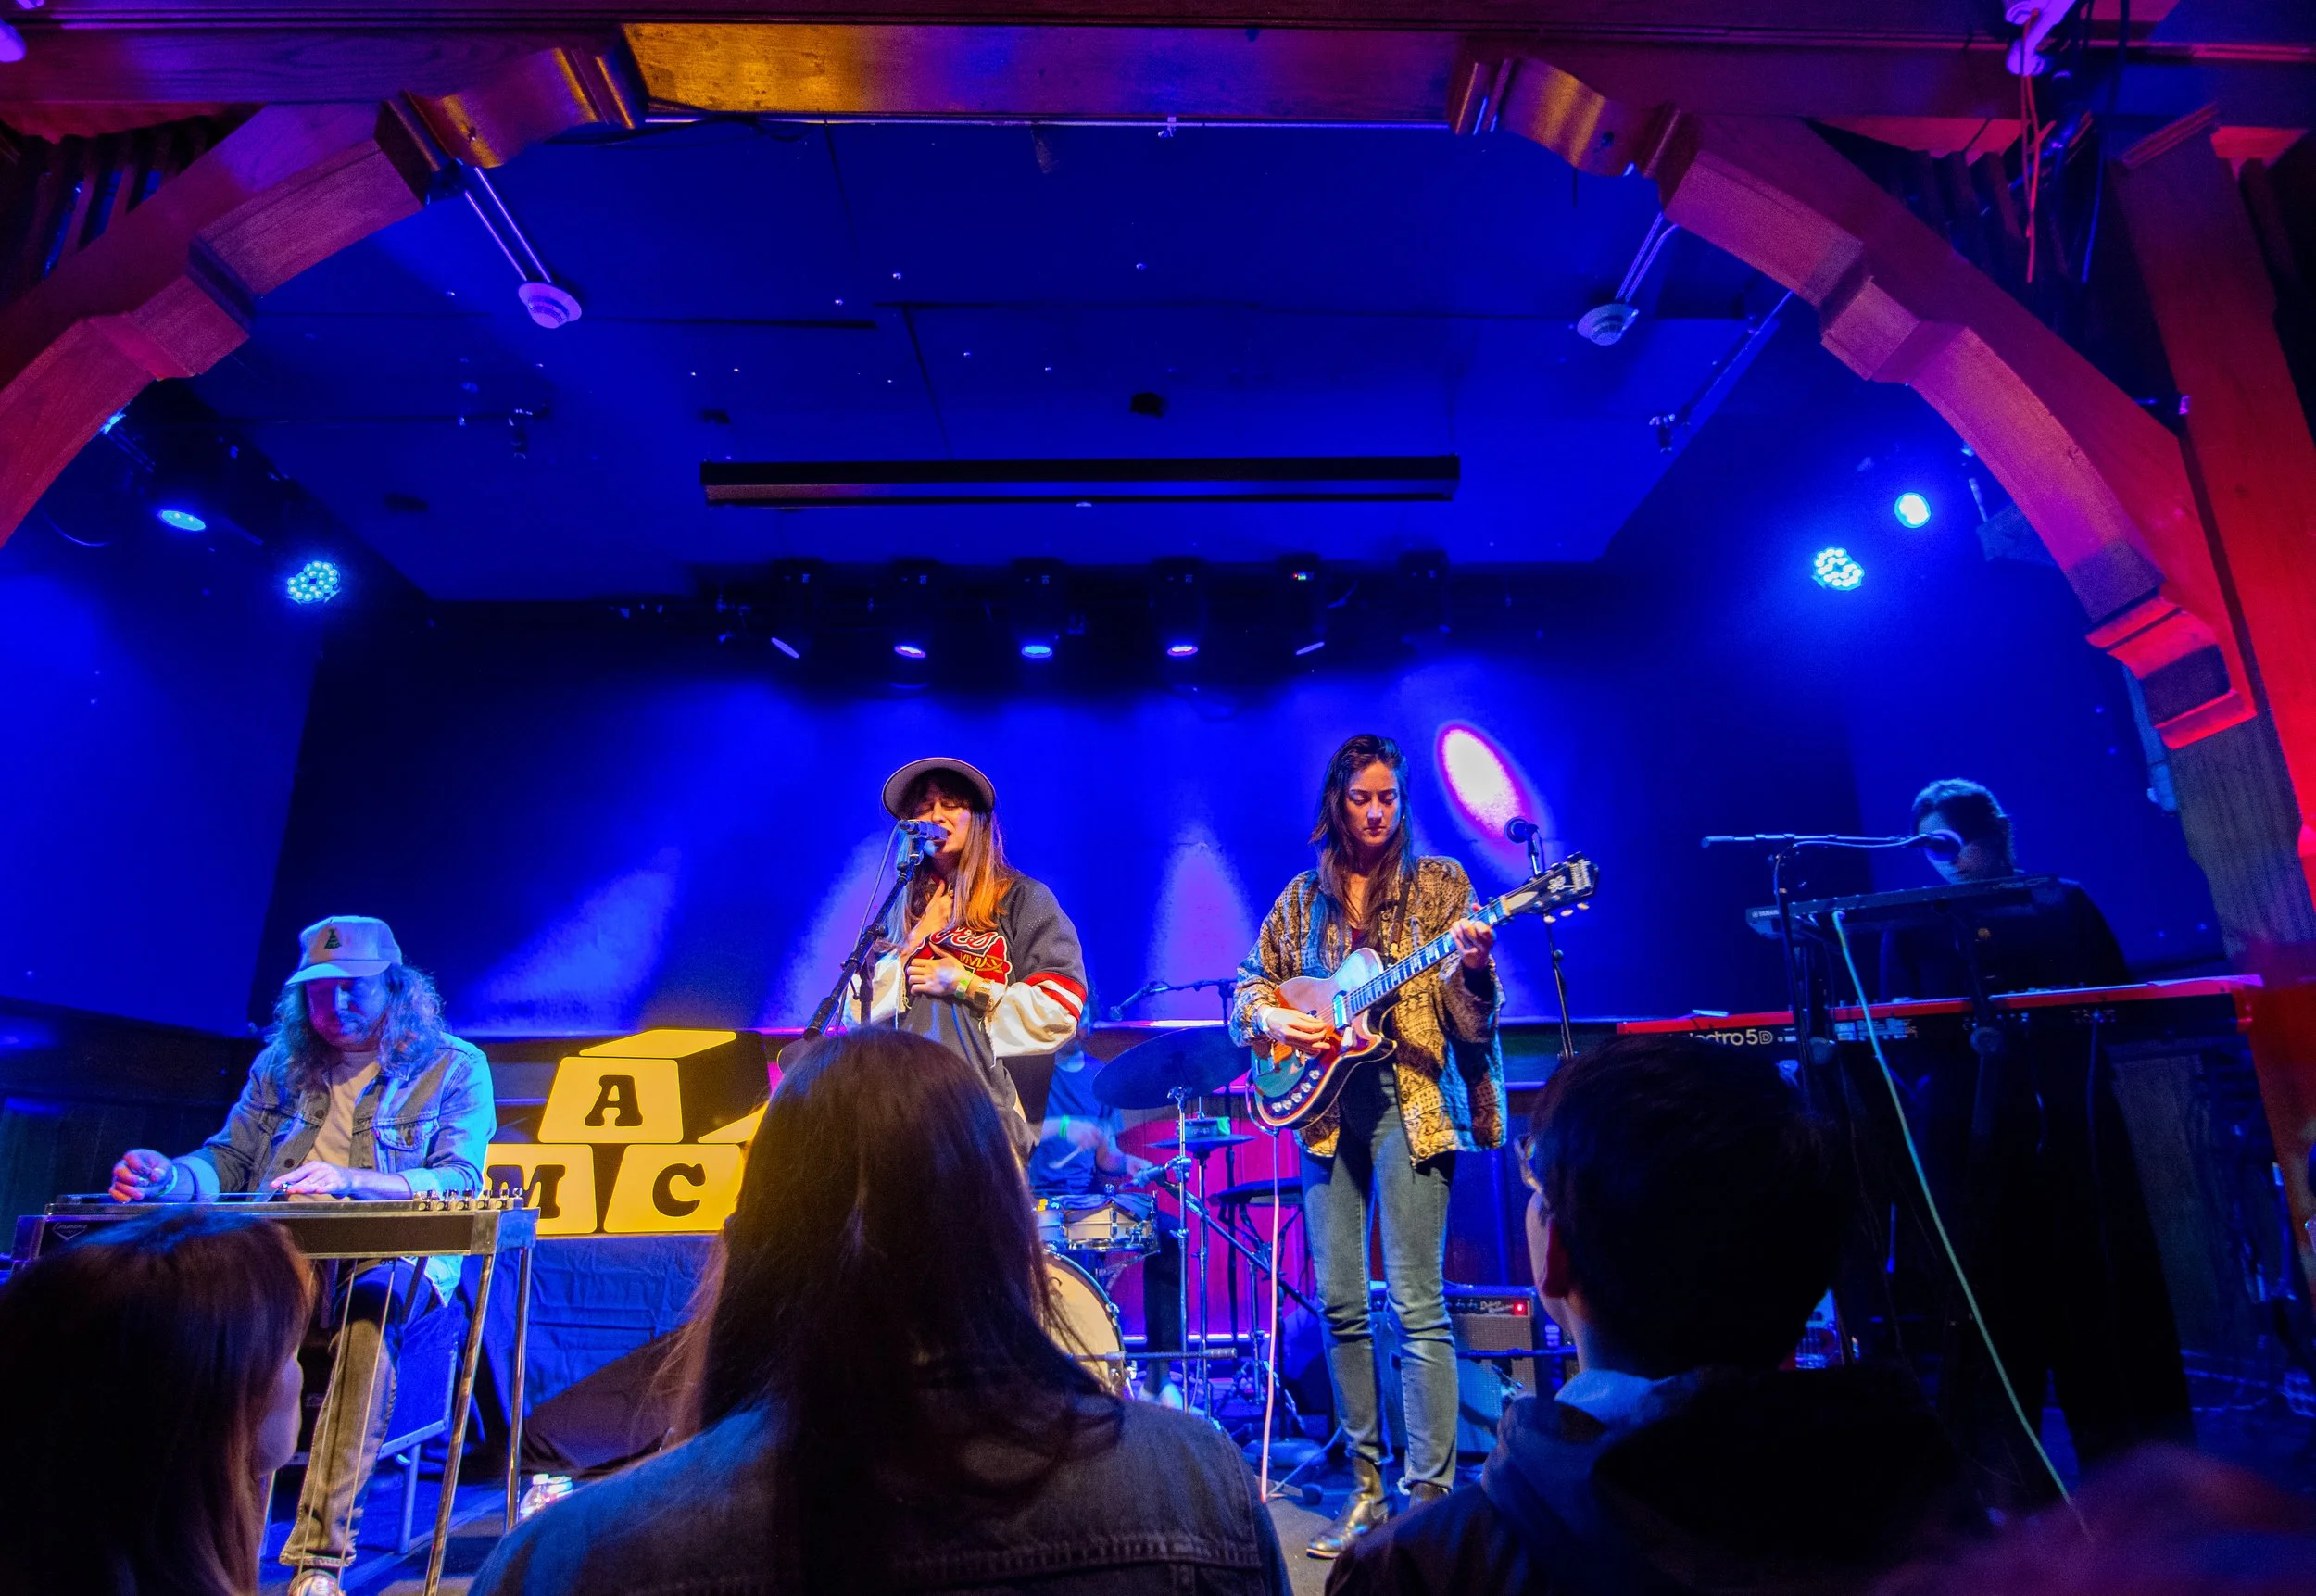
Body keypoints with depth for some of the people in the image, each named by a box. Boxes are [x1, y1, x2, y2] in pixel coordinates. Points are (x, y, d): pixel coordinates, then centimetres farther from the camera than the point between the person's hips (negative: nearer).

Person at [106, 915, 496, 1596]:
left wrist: (350, 1178, -25)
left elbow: (458, 1181, -10)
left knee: (368, 1318, -37)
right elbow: (228, 1163, 16)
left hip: (393, 1259, -4)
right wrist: (168, 1176, -7)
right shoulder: (279, 1066, 17)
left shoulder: (454, 1068, 0)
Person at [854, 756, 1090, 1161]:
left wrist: (966, 985, -6)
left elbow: (1060, 1010, -7)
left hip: (992, 1108, -4)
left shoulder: (1023, 899, 1)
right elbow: (861, 1010, 10)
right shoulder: (905, 910, 16)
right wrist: (916, 940, 0)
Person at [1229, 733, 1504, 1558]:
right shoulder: (1303, 898, 11)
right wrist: (1274, 1019, -4)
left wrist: (1471, 965, -23)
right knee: (1339, 1304, 8)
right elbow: (1248, 987, 16)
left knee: (1417, 1304, -6)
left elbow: (1469, 1014, -3)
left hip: (1411, 1101, -4)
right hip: (1326, 1102, 4)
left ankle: (1431, 1497, 5)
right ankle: (1367, 1485, 22)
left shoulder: (1439, 884, 3)